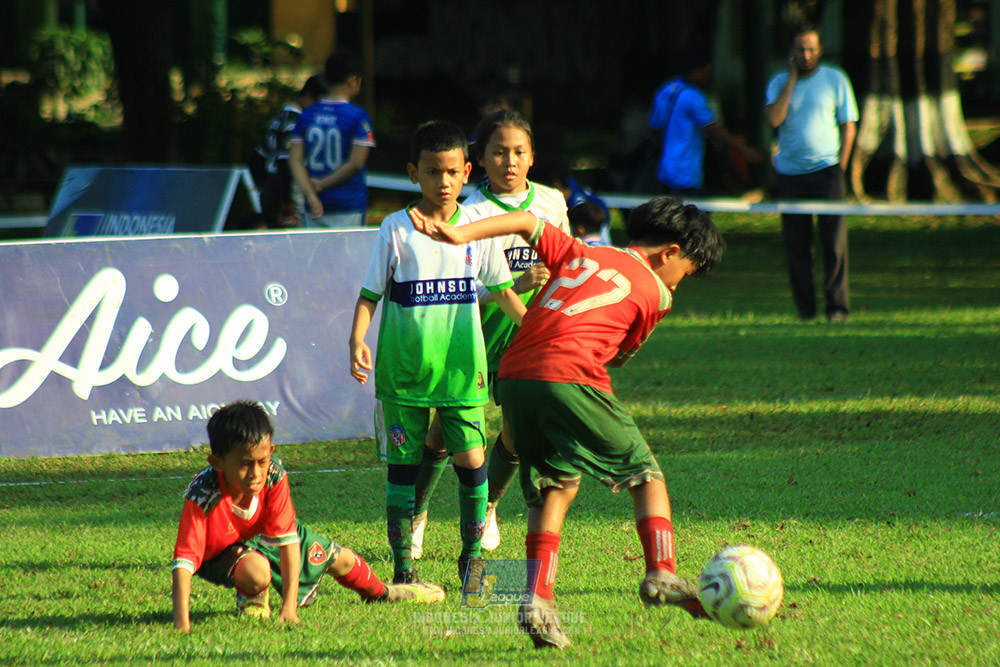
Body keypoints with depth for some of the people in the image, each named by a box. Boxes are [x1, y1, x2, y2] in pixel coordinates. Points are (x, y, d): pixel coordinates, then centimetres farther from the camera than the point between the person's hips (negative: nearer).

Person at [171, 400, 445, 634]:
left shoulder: (274, 475, -33)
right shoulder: (203, 497, -43)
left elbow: (287, 540, -30)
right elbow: (184, 560, -45)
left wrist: (289, 607, -35)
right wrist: (181, 622, -57)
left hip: (265, 534, 4)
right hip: (222, 551, -4)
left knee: (339, 559, 16)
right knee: (256, 572, -38)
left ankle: (380, 592, 51)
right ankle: (250, 598, 1)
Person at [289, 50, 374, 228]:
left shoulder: (307, 115, 7)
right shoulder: (358, 116, -8)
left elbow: (295, 160, 0)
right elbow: (355, 163, -13)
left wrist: (311, 195, -9)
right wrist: (322, 184, -5)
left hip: (315, 207, 5)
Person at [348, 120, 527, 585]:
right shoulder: (396, 230, -1)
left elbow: (501, 290, 14)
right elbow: (370, 293, 1)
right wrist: (357, 341, -13)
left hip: (462, 369, 1)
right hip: (403, 368, -1)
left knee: (471, 460, -3)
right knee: (403, 463, 2)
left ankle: (472, 556, 12)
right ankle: (403, 564, 9)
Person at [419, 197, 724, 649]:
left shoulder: (579, 253, 24)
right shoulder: (654, 292, 11)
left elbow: (526, 222, 17)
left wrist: (463, 234, 11)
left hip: (513, 376, 5)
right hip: (570, 378, -5)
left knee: (552, 488, 17)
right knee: (645, 475, 8)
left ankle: (538, 599, 3)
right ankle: (661, 572, -11)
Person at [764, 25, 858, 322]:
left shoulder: (835, 79, 5)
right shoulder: (779, 82, 9)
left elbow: (848, 126, 5)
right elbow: (774, 119, -8)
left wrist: (839, 167, -4)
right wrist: (792, 79, -6)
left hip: (826, 169, -2)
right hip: (790, 172, 2)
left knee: (834, 242, -8)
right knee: (796, 245, 1)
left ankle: (837, 306, -5)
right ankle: (805, 308, 6)